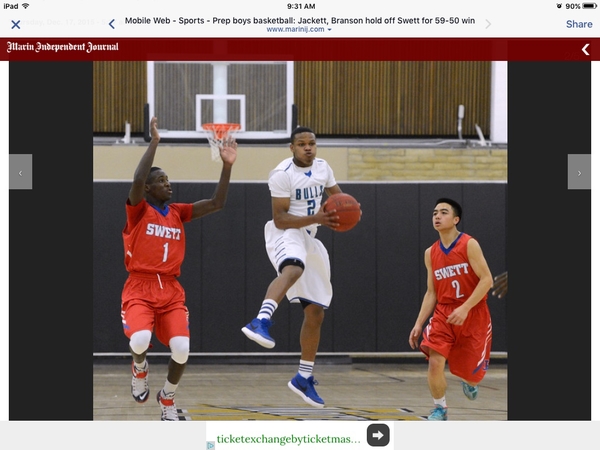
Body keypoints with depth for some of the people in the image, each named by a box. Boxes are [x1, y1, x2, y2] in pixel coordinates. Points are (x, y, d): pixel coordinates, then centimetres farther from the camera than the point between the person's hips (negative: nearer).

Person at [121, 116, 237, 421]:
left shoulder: (178, 213, 14)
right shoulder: (138, 210, -1)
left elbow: (217, 204, 8)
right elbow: (137, 182, -22)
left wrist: (227, 166, -2)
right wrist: (154, 143, -23)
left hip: (171, 290, 4)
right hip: (140, 288, -4)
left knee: (181, 348, -15)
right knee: (140, 340, -30)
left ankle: (167, 399, 14)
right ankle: (140, 369, 10)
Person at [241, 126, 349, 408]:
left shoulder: (322, 167, 5)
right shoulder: (282, 174, -16)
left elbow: (336, 194, 21)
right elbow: (280, 220, -18)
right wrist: (316, 219, -29)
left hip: (309, 240, 8)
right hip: (285, 235, -8)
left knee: (316, 313, 8)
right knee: (293, 269, -44)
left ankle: (304, 378, 18)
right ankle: (261, 322, -62)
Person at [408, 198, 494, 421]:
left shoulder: (469, 244, -11)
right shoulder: (431, 253, 4)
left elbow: (486, 279, -16)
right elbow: (431, 292, 10)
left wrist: (465, 308, -24)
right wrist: (419, 324, 1)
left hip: (473, 315, -3)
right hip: (443, 313, 3)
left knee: (472, 374, 5)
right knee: (435, 362, -20)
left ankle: (469, 382, 44)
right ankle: (440, 409, -1)